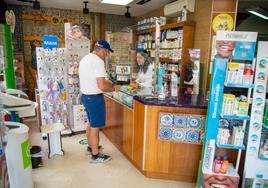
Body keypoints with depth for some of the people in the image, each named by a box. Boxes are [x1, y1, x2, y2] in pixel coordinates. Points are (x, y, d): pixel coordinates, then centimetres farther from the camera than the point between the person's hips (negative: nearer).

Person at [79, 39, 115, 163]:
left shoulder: (85, 59, 10)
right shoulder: (98, 61, -20)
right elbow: (102, 87, -25)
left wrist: (105, 81, 16)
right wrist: (112, 88, -6)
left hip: (85, 96, 10)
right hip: (94, 98, -10)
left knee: (91, 123, 23)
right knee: (95, 126, 3)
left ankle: (91, 146, 40)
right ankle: (95, 155, 17)